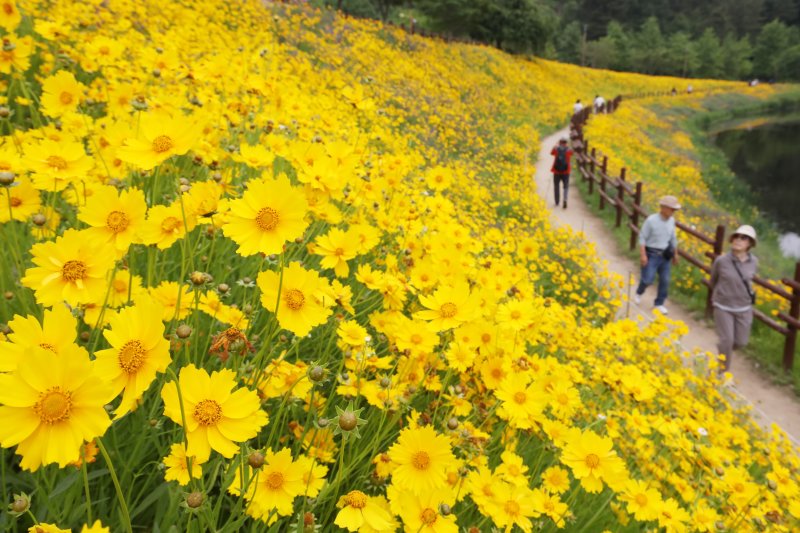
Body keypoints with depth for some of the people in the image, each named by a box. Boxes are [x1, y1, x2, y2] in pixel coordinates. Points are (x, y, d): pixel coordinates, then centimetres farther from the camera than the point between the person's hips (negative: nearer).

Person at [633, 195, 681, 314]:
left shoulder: (671, 221, 1)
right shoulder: (651, 220, -16)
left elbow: (673, 238, 14)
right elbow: (642, 238, -13)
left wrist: (675, 254, 17)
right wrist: (643, 255, -18)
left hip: (665, 255, 5)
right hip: (651, 254, -5)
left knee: (665, 281, 3)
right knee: (648, 279, -7)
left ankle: (659, 304, 18)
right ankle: (639, 293, 26)